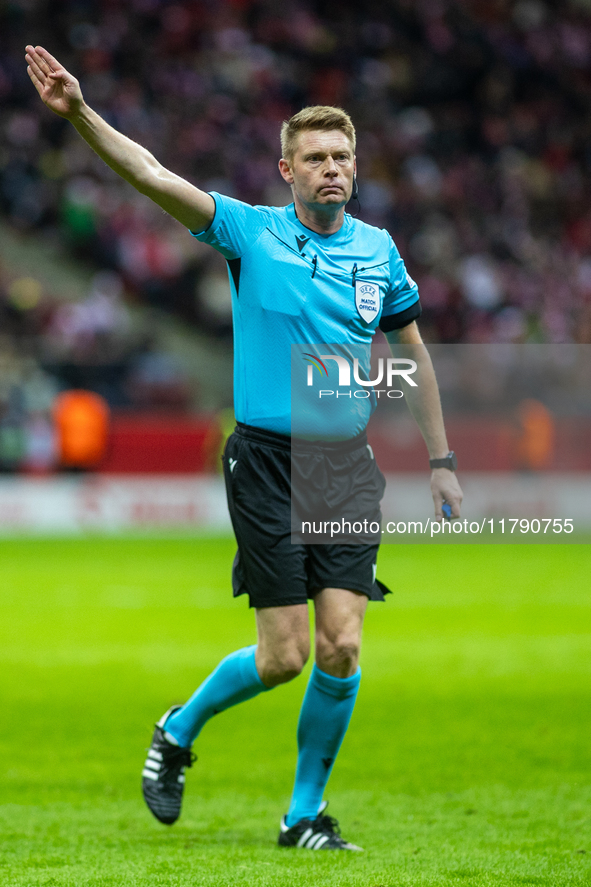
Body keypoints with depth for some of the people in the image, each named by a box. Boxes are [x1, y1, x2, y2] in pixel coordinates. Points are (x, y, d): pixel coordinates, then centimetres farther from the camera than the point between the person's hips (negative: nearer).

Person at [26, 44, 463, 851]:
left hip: (347, 463, 3)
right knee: (284, 656, -5)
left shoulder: (377, 251, 6)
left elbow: (412, 351, 19)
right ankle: (179, 731, 25)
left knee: (341, 646, -8)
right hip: (267, 460, -3)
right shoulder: (250, 232, -4)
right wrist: (79, 113, -31)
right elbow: (154, 176, -16)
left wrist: (440, 459, 18)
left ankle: (306, 812, 9)